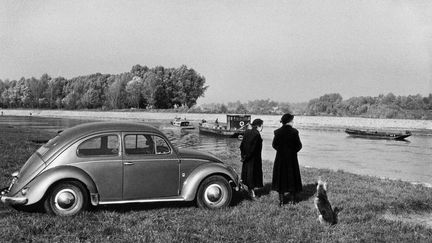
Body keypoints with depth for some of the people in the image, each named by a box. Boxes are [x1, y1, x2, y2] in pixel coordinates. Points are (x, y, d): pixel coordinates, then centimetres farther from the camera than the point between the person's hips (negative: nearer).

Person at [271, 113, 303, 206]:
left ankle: (281, 200, 9)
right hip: (292, 158, -1)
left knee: (280, 178, 9)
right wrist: (293, 151, 10)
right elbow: (299, 145, -8)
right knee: (292, 177, 12)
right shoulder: (294, 132, -11)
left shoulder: (278, 132, -6)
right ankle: (293, 198, 18)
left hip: (280, 158, 1)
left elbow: (274, 145, 0)